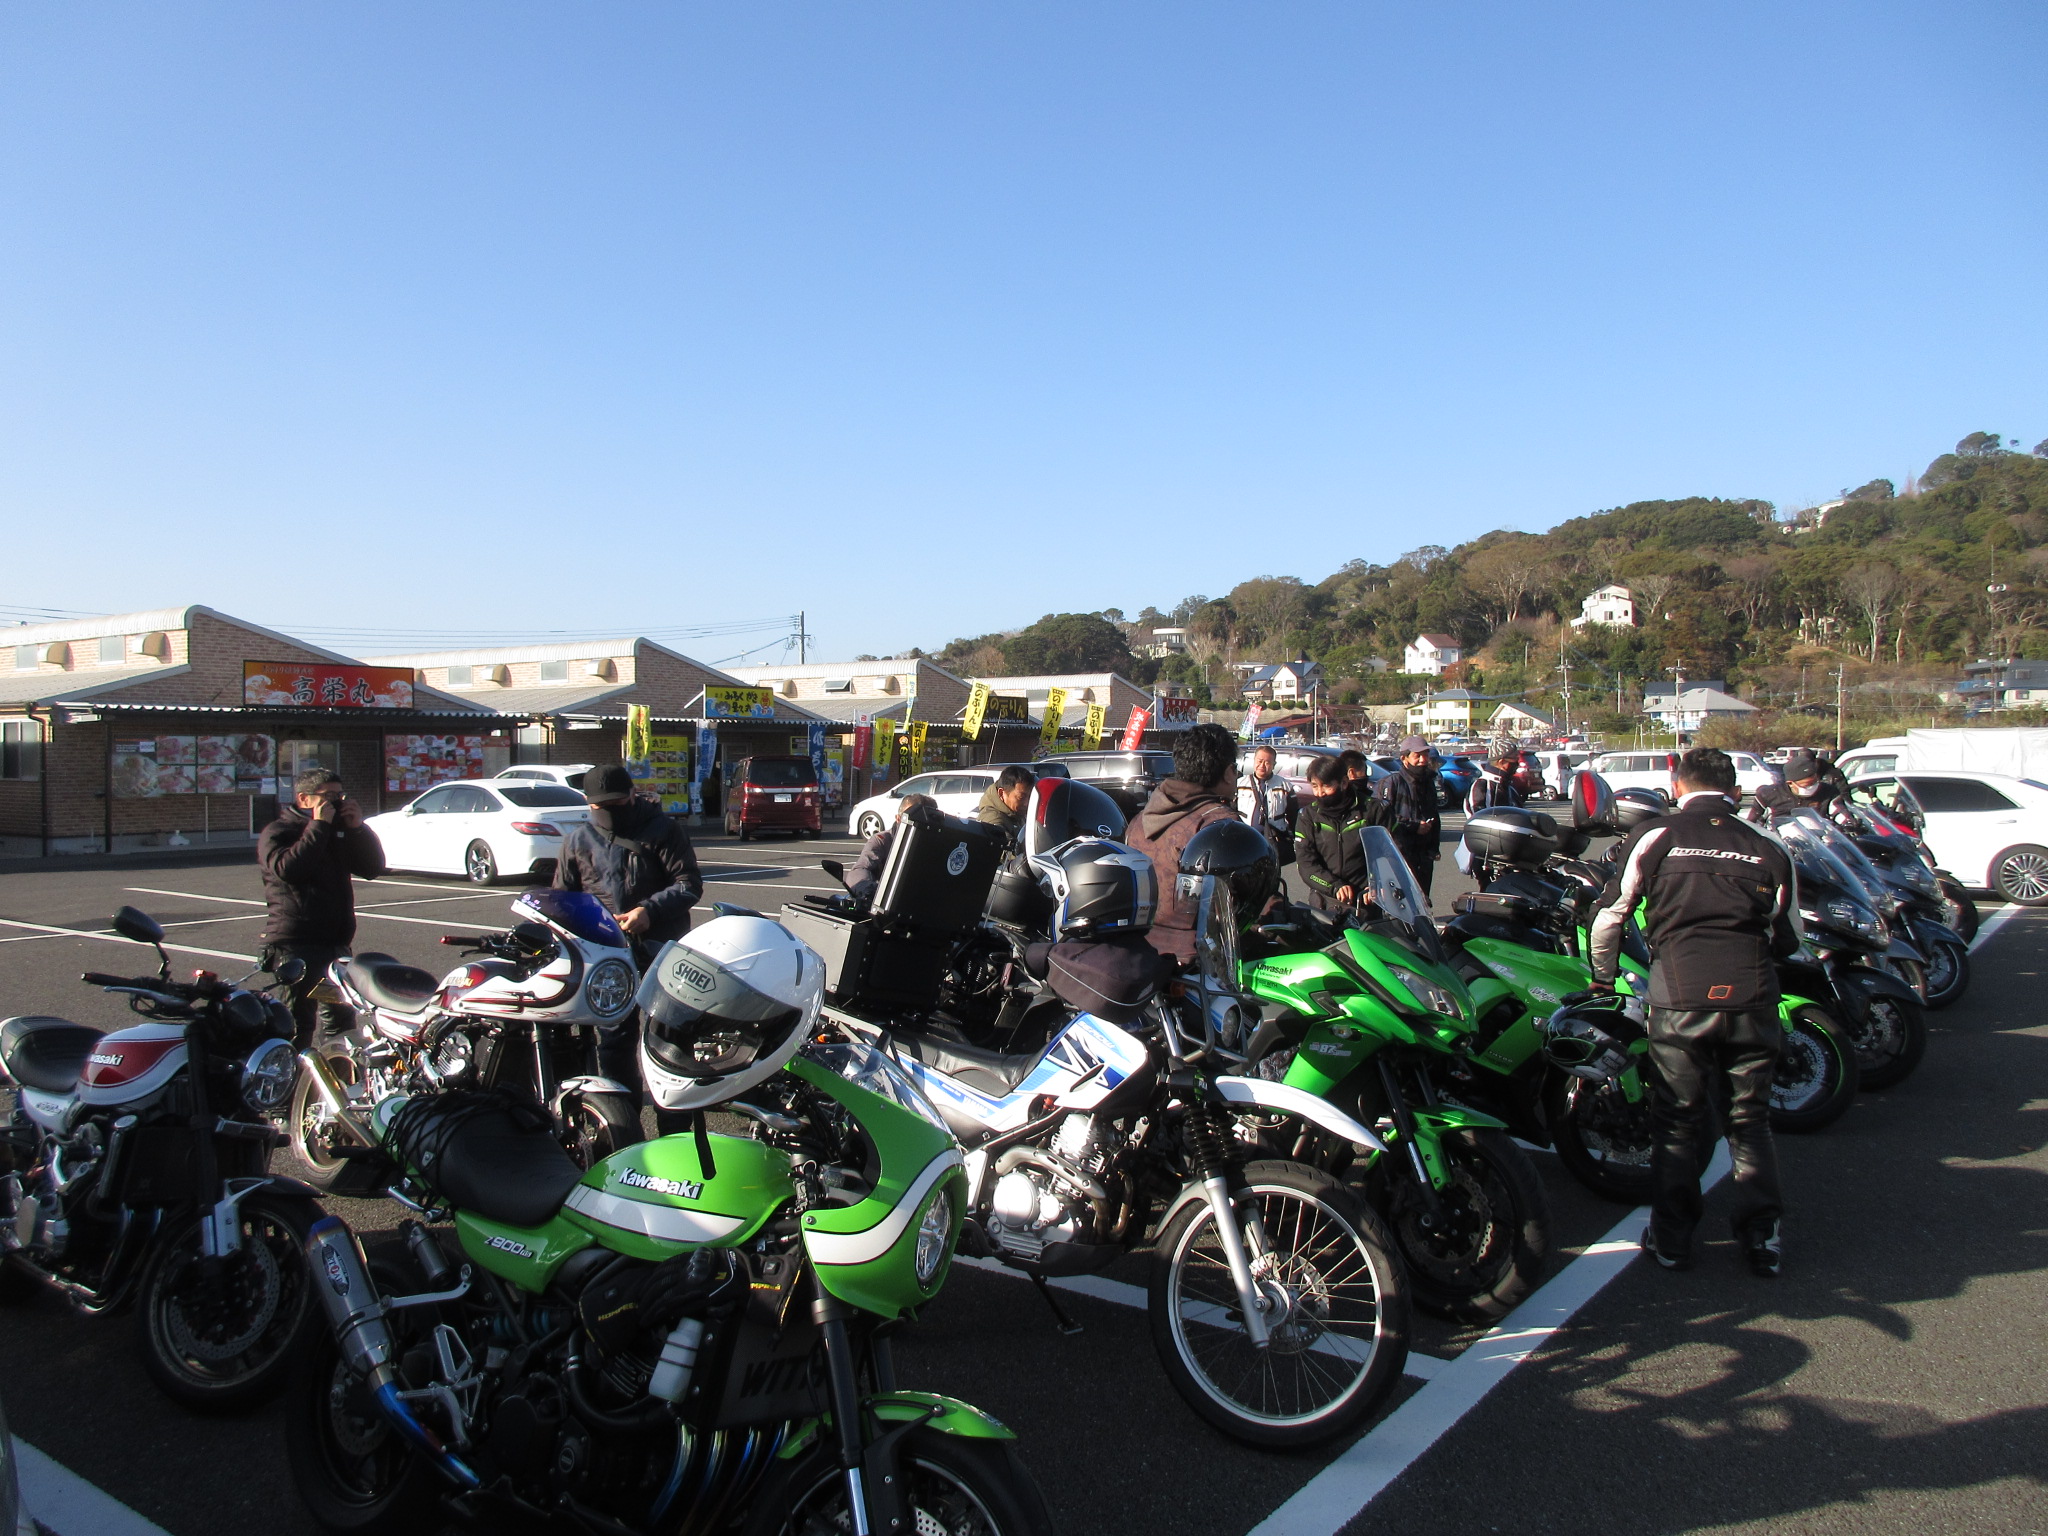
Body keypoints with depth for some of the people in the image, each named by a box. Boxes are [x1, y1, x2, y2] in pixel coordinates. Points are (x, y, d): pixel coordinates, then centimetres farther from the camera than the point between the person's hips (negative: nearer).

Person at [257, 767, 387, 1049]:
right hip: (295, 945, -7)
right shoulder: (277, 833, -2)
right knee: (297, 1023, -10)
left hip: (336, 943, 7)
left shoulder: (339, 830, 17)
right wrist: (318, 826, -20)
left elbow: (372, 868, 8)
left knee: (341, 1020, 15)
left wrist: (358, 828, -5)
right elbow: (286, 868, -23)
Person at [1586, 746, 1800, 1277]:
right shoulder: (1770, 849, 12)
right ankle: (1762, 1238, 19)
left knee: (1680, 1122, 10)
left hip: (1680, 997, -2)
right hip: (1753, 997, 2)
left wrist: (1603, 974, 24)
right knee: (1750, 1121, 17)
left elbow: (1611, 912, 8)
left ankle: (1672, 1239, 17)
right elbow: (1790, 938, 19)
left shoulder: (1654, 836, 4)